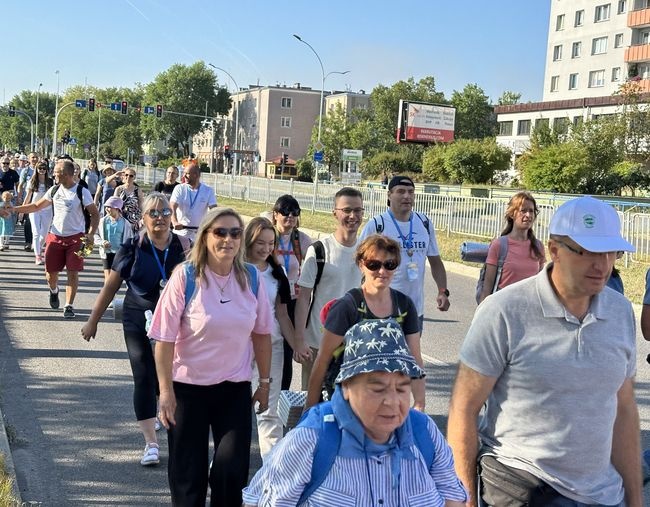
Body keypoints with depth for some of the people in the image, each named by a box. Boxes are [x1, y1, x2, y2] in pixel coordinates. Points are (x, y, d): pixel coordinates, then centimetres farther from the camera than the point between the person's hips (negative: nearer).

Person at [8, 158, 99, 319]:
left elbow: (95, 214, -6)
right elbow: (37, 206, 15)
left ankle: (69, 306, 5)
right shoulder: (54, 190, 5)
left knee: (73, 272, -6)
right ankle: (54, 291, 38)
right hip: (55, 236, 4)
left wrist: (90, 234, -19)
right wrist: (14, 209, 5)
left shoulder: (82, 192, -8)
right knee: (50, 272, 5)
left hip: (76, 238, -4)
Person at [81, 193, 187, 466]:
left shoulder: (183, 248, -2)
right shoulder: (133, 248, -4)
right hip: (139, 322, -1)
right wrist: (93, 320, 6)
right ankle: (151, 444, 3)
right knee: (144, 379, -3)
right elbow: (110, 286, 3)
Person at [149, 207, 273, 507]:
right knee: (187, 473, 10)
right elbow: (165, 338, -12)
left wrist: (264, 382, 8)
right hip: (188, 387, -2)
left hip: (235, 388, 2)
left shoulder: (252, 278, -3)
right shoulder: (186, 277, -13)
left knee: (232, 469, 0)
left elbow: (261, 334, 6)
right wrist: (166, 390, -12)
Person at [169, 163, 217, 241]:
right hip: (181, 231, -1)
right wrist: (175, 222, -35)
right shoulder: (179, 188, -3)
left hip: (200, 232, 1)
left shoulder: (208, 191, 0)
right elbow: (172, 208, -15)